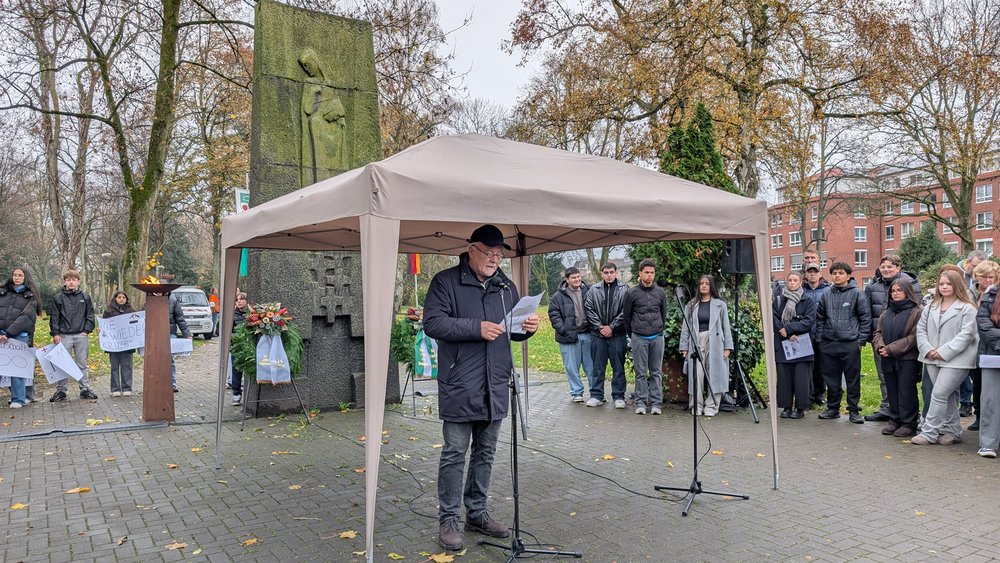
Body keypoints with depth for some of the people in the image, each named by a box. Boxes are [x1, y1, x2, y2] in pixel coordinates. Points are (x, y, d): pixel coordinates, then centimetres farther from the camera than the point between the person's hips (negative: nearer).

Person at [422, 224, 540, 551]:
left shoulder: (506, 287, 13)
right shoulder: (446, 282, -5)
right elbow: (432, 322, -15)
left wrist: (527, 328, -2)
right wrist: (476, 327, -22)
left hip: (495, 387, 6)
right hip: (459, 387, -6)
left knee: (485, 453, 15)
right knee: (454, 453, 1)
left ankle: (477, 513, 29)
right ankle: (448, 519, 15)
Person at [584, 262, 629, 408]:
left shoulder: (624, 289, -1)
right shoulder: (593, 290, 5)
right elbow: (589, 310, 3)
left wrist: (611, 327, -9)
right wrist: (599, 327, -6)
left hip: (617, 334, -2)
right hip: (599, 334, 2)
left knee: (618, 366, 5)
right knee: (598, 366, 8)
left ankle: (619, 396, 13)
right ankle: (596, 395, 16)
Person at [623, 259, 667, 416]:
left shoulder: (660, 293, 7)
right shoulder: (632, 293, -1)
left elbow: (663, 315, 16)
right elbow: (626, 316, 6)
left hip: (657, 338, 2)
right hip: (639, 338, -2)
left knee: (656, 372, 5)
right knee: (640, 372, 2)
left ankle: (656, 403, 11)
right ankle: (641, 403, 9)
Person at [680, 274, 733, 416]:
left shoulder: (720, 305, 9)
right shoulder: (691, 305, 12)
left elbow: (726, 327, 7)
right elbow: (685, 327, 9)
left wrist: (728, 347, -1)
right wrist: (684, 347, 2)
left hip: (715, 343, -1)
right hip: (696, 342, 1)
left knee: (714, 374, -1)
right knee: (696, 375, -3)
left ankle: (711, 407, 7)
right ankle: (696, 406, 5)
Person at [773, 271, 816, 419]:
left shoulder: (808, 301, 3)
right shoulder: (779, 300, 9)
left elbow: (809, 321, -6)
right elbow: (774, 320, 1)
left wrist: (788, 328, -13)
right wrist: (788, 335, -11)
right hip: (783, 345, 2)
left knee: (801, 378, -3)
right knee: (784, 377, 4)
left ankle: (800, 407, 6)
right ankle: (786, 406, 12)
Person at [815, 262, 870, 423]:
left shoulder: (857, 293, -2)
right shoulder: (827, 295, 10)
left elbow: (865, 318, -4)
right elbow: (820, 318, 16)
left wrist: (861, 339, -8)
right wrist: (820, 337, 8)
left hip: (850, 344, -4)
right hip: (828, 344, 4)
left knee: (853, 379, 3)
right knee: (831, 379, 10)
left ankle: (854, 410, 12)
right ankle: (833, 408, 21)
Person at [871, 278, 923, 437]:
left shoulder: (917, 311, -7)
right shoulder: (887, 312, 16)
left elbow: (914, 337, -15)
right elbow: (878, 332, 13)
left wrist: (892, 349, -18)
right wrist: (880, 347, -8)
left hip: (907, 359, -6)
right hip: (888, 359, 7)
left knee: (906, 392, -1)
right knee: (892, 391, 12)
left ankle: (909, 424, 7)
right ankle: (894, 420, 22)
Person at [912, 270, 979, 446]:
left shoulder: (967, 309, -6)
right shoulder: (931, 307, 13)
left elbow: (966, 334, -14)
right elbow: (921, 329, 11)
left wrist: (944, 352, -17)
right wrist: (927, 349, -5)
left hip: (956, 360, -6)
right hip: (932, 359, 6)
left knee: (939, 395, -9)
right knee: (946, 396, 13)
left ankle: (929, 433, -1)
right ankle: (953, 431, 24)